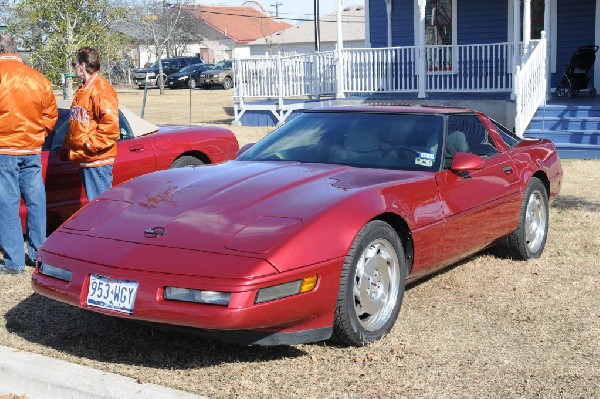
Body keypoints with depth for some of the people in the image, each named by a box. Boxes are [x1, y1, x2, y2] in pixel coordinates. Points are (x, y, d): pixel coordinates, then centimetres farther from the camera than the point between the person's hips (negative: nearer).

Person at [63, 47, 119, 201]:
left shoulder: (101, 90, -15)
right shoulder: (83, 89, 18)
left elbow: (110, 125, -23)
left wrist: (90, 145, -20)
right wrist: (67, 146, 17)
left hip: (98, 160, -10)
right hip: (85, 160, 10)